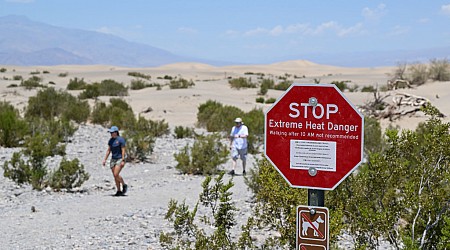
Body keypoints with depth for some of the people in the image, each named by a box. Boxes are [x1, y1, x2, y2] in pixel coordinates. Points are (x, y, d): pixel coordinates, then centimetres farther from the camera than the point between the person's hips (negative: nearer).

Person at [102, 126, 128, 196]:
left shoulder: (121, 139, -12)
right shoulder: (111, 140, 8)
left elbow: (123, 150, -15)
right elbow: (109, 150, 12)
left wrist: (123, 160, -20)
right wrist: (105, 159, 6)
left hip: (120, 159, -7)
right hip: (113, 159, 7)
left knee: (116, 175, -16)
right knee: (115, 176, 4)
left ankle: (124, 185, 7)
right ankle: (119, 191, 12)